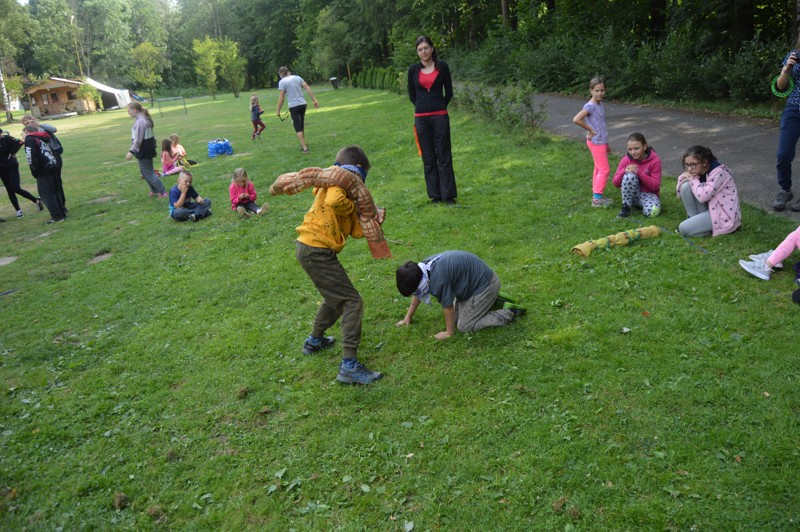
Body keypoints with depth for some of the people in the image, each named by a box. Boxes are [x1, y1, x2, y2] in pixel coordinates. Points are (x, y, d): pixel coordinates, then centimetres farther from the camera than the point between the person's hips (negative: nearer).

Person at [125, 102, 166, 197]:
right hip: (149, 147, 10)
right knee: (145, 171, 20)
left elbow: (138, 139, -24)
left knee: (148, 172, -3)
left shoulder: (140, 121, -21)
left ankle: (162, 192, -2)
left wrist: (131, 151, -22)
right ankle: (154, 190, 29)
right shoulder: (145, 119, 10)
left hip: (143, 150, -10)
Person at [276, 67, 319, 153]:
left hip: (293, 106, -5)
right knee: (301, 125, 20)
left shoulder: (282, 82, -4)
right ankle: (303, 144, 30)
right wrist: (315, 100, 4)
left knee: (298, 127, 0)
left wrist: (278, 111, -2)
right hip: (303, 104, 5)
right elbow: (307, 88, 4)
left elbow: (281, 98, -8)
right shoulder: (297, 77, 10)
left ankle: (304, 147, -7)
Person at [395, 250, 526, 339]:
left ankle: (509, 313, 1)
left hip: (485, 284, -9)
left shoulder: (438, 280, -33)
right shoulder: (422, 268, -7)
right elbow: (417, 295, 10)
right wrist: (408, 317, 16)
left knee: (464, 326, -4)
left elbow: (448, 307, -20)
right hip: (475, 279, 9)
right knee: (456, 318, 14)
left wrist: (449, 332, -6)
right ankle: (493, 300, 22)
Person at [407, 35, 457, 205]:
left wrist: (439, 108, 11)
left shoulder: (442, 66, 1)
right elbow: (411, 95, 13)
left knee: (444, 156, 0)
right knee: (428, 157, 6)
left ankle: (449, 195, 4)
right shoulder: (413, 69, 5)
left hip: (440, 116, -2)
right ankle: (435, 195, 14)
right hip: (421, 118, 2)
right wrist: (424, 107, 12)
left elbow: (449, 92, 7)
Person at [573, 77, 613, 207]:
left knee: (599, 169, 14)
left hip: (601, 142, 9)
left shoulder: (601, 105, 11)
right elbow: (576, 119, -30)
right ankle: (597, 198, -4)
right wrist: (590, 130, -20)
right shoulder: (590, 106, -17)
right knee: (605, 169, -8)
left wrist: (606, 143, 21)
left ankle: (597, 195, 22)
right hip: (596, 142, -9)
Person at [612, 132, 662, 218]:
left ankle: (643, 205, -1)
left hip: (648, 194, -2)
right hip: (631, 194, 2)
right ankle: (626, 207, -17)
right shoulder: (626, 159, -7)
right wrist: (624, 171, -26)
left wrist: (640, 172, -26)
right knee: (629, 176, -31)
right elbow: (616, 183, -5)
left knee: (653, 211, -36)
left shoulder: (655, 160, -12)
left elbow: (656, 186, -16)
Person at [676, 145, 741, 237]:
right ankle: (694, 221, -2)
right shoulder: (698, 171, 2)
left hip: (724, 214, -8)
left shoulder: (719, 172, -20)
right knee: (686, 186, -10)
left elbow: (703, 196, -29)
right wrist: (683, 179, -13)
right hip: (710, 208, 8)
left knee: (684, 228, -21)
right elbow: (681, 195, 6)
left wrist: (693, 179, -16)